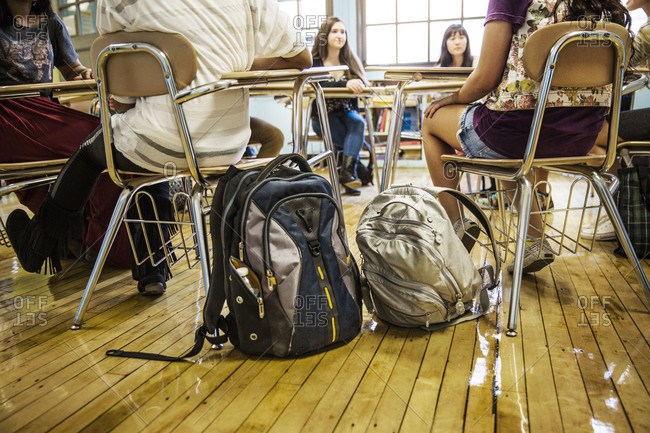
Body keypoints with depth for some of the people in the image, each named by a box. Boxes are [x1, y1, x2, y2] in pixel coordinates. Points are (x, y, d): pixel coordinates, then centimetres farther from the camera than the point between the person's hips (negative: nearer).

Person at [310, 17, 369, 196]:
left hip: (346, 112, 3)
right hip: (322, 116, -3)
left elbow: (362, 84, -1)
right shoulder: (315, 62, -2)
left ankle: (347, 171, -41)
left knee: (358, 123, -32)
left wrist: (357, 85, -25)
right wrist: (345, 84, -37)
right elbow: (319, 84, -23)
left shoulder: (350, 60, 11)